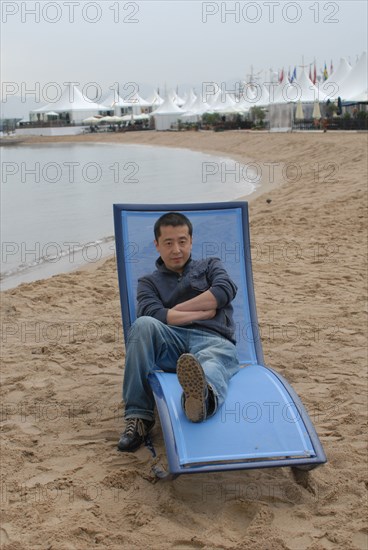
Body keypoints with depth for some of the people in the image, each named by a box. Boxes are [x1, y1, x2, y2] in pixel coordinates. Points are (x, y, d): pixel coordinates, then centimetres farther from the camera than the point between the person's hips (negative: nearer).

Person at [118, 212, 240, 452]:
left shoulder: (210, 266, 30)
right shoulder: (150, 282, 28)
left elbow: (226, 290, 4)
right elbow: (152, 314, 4)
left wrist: (176, 310, 4)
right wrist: (203, 313, 1)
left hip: (213, 340, -1)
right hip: (171, 343, 2)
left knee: (212, 363, -39)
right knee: (143, 325, -33)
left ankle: (202, 397, -79)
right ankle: (138, 415, -33)